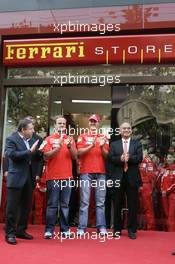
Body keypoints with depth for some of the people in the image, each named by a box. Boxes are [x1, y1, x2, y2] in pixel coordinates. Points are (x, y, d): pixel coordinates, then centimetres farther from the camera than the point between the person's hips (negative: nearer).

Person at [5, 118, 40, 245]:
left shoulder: (32, 140, 10)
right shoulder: (11, 139, -6)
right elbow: (11, 154, -21)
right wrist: (29, 151, -22)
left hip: (29, 177, 6)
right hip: (16, 178, -6)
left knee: (26, 206, 12)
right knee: (12, 207, -1)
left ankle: (21, 230, 25)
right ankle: (10, 233, 8)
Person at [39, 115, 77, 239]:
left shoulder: (70, 139, 12)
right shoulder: (49, 139, 3)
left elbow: (75, 156, 5)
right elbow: (46, 155, -8)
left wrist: (70, 147, -13)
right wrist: (59, 146, -20)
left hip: (67, 176, 3)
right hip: (53, 176, -3)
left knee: (65, 204, 6)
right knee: (52, 204, 0)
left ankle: (65, 229, 12)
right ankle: (49, 230, 5)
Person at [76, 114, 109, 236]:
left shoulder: (104, 137, 13)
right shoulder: (82, 136, 8)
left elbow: (107, 155, 9)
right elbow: (79, 152, -4)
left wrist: (102, 147, -11)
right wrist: (91, 146, -17)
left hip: (101, 172, 2)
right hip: (86, 172, -2)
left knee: (100, 201, 3)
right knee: (84, 201, -1)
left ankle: (101, 227, 8)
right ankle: (82, 227, 2)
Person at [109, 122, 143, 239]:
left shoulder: (137, 144, 8)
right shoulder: (114, 144, 10)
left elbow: (140, 158, -6)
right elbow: (111, 158, -4)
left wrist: (129, 158, -23)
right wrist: (120, 159, -22)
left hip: (132, 178, 0)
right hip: (118, 177, 1)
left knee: (133, 205, 3)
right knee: (117, 205, 7)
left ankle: (132, 230, 13)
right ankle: (117, 229, 19)